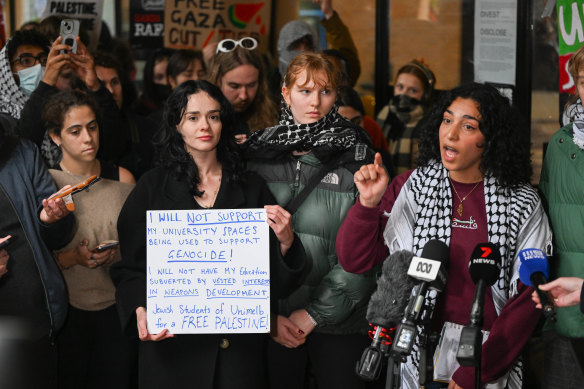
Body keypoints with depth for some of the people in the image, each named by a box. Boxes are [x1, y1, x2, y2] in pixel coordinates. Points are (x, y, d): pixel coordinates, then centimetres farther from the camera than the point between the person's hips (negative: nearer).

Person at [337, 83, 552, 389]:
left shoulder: (523, 205, -4)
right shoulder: (411, 188, 0)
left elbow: (527, 298, -7)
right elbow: (354, 260, -2)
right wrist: (368, 203, -19)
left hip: (492, 361, -1)